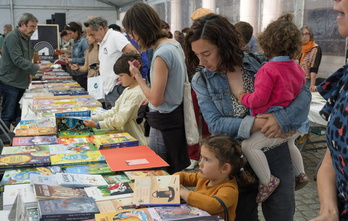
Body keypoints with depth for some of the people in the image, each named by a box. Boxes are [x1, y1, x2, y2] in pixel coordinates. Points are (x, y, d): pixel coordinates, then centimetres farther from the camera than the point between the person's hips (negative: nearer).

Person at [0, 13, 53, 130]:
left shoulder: (27, 38, 13)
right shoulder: (12, 37, -16)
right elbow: (18, 60, -25)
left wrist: (29, 73, 16)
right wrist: (38, 68, -31)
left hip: (22, 82, 9)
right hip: (11, 82, -8)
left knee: (18, 115, 13)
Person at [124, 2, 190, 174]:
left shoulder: (162, 54, -23)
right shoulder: (175, 44, 5)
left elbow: (156, 100, -21)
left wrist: (137, 76, -10)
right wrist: (149, 97, 17)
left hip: (164, 123, -9)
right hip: (177, 116, 9)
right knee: (177, 173, 18)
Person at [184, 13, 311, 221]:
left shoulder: (259, 62, -9)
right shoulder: (201, 80, -5)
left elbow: (303, 92, -9)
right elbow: (215, 124, -14)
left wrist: (282, 118, -28)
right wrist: (255, 124, -27)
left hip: (275, 154, 0)